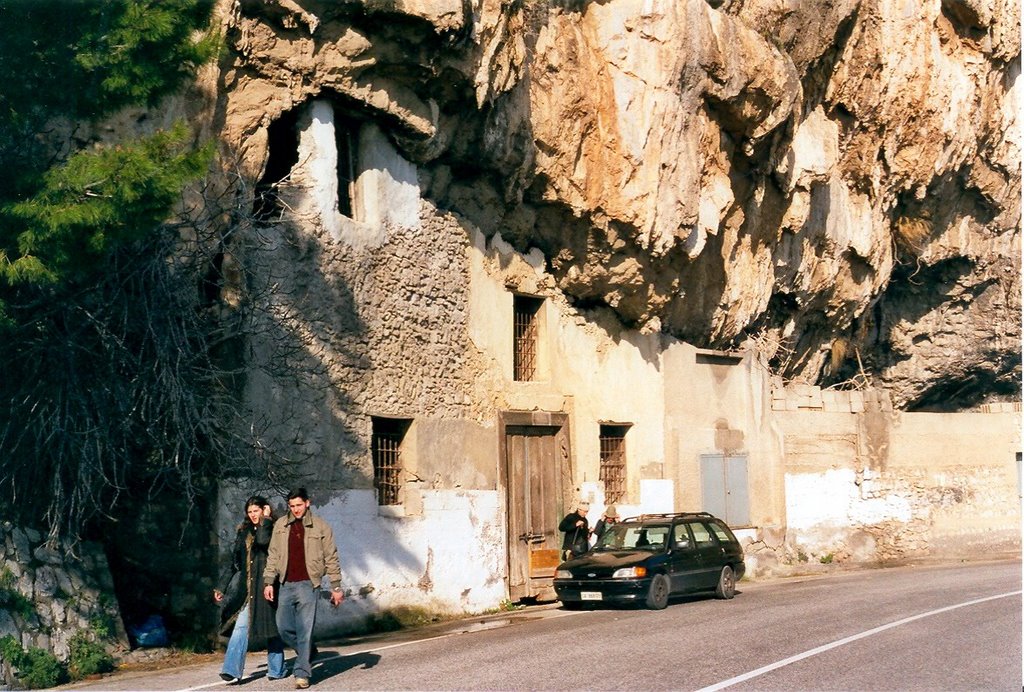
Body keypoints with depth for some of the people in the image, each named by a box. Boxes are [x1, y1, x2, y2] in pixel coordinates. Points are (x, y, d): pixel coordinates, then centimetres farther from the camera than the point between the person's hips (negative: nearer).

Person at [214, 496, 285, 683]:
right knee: (240, 627, -8)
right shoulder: (243, 532, 15)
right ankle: (232, 671, -16)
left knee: (272, 627, 4)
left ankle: (276, 670, 16)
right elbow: (235, 563, 18)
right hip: (246, 589, 4)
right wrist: (224, 588, 16)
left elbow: (263, 540, -25)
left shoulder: (273, 530, -1)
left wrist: (266, 519, -11)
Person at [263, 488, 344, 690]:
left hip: (308, 584, -3)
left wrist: (336, 587, 2)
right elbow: (273, 556, 11)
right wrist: (268, 582, 3)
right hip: (286, 585, 4)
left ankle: (302, 673, 0)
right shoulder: (280, 525, 8)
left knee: (305, 630, -6)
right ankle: (306, 651, 29)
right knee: (284, 627, 3)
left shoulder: (320, 526, 1)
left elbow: (331, 558, 4)